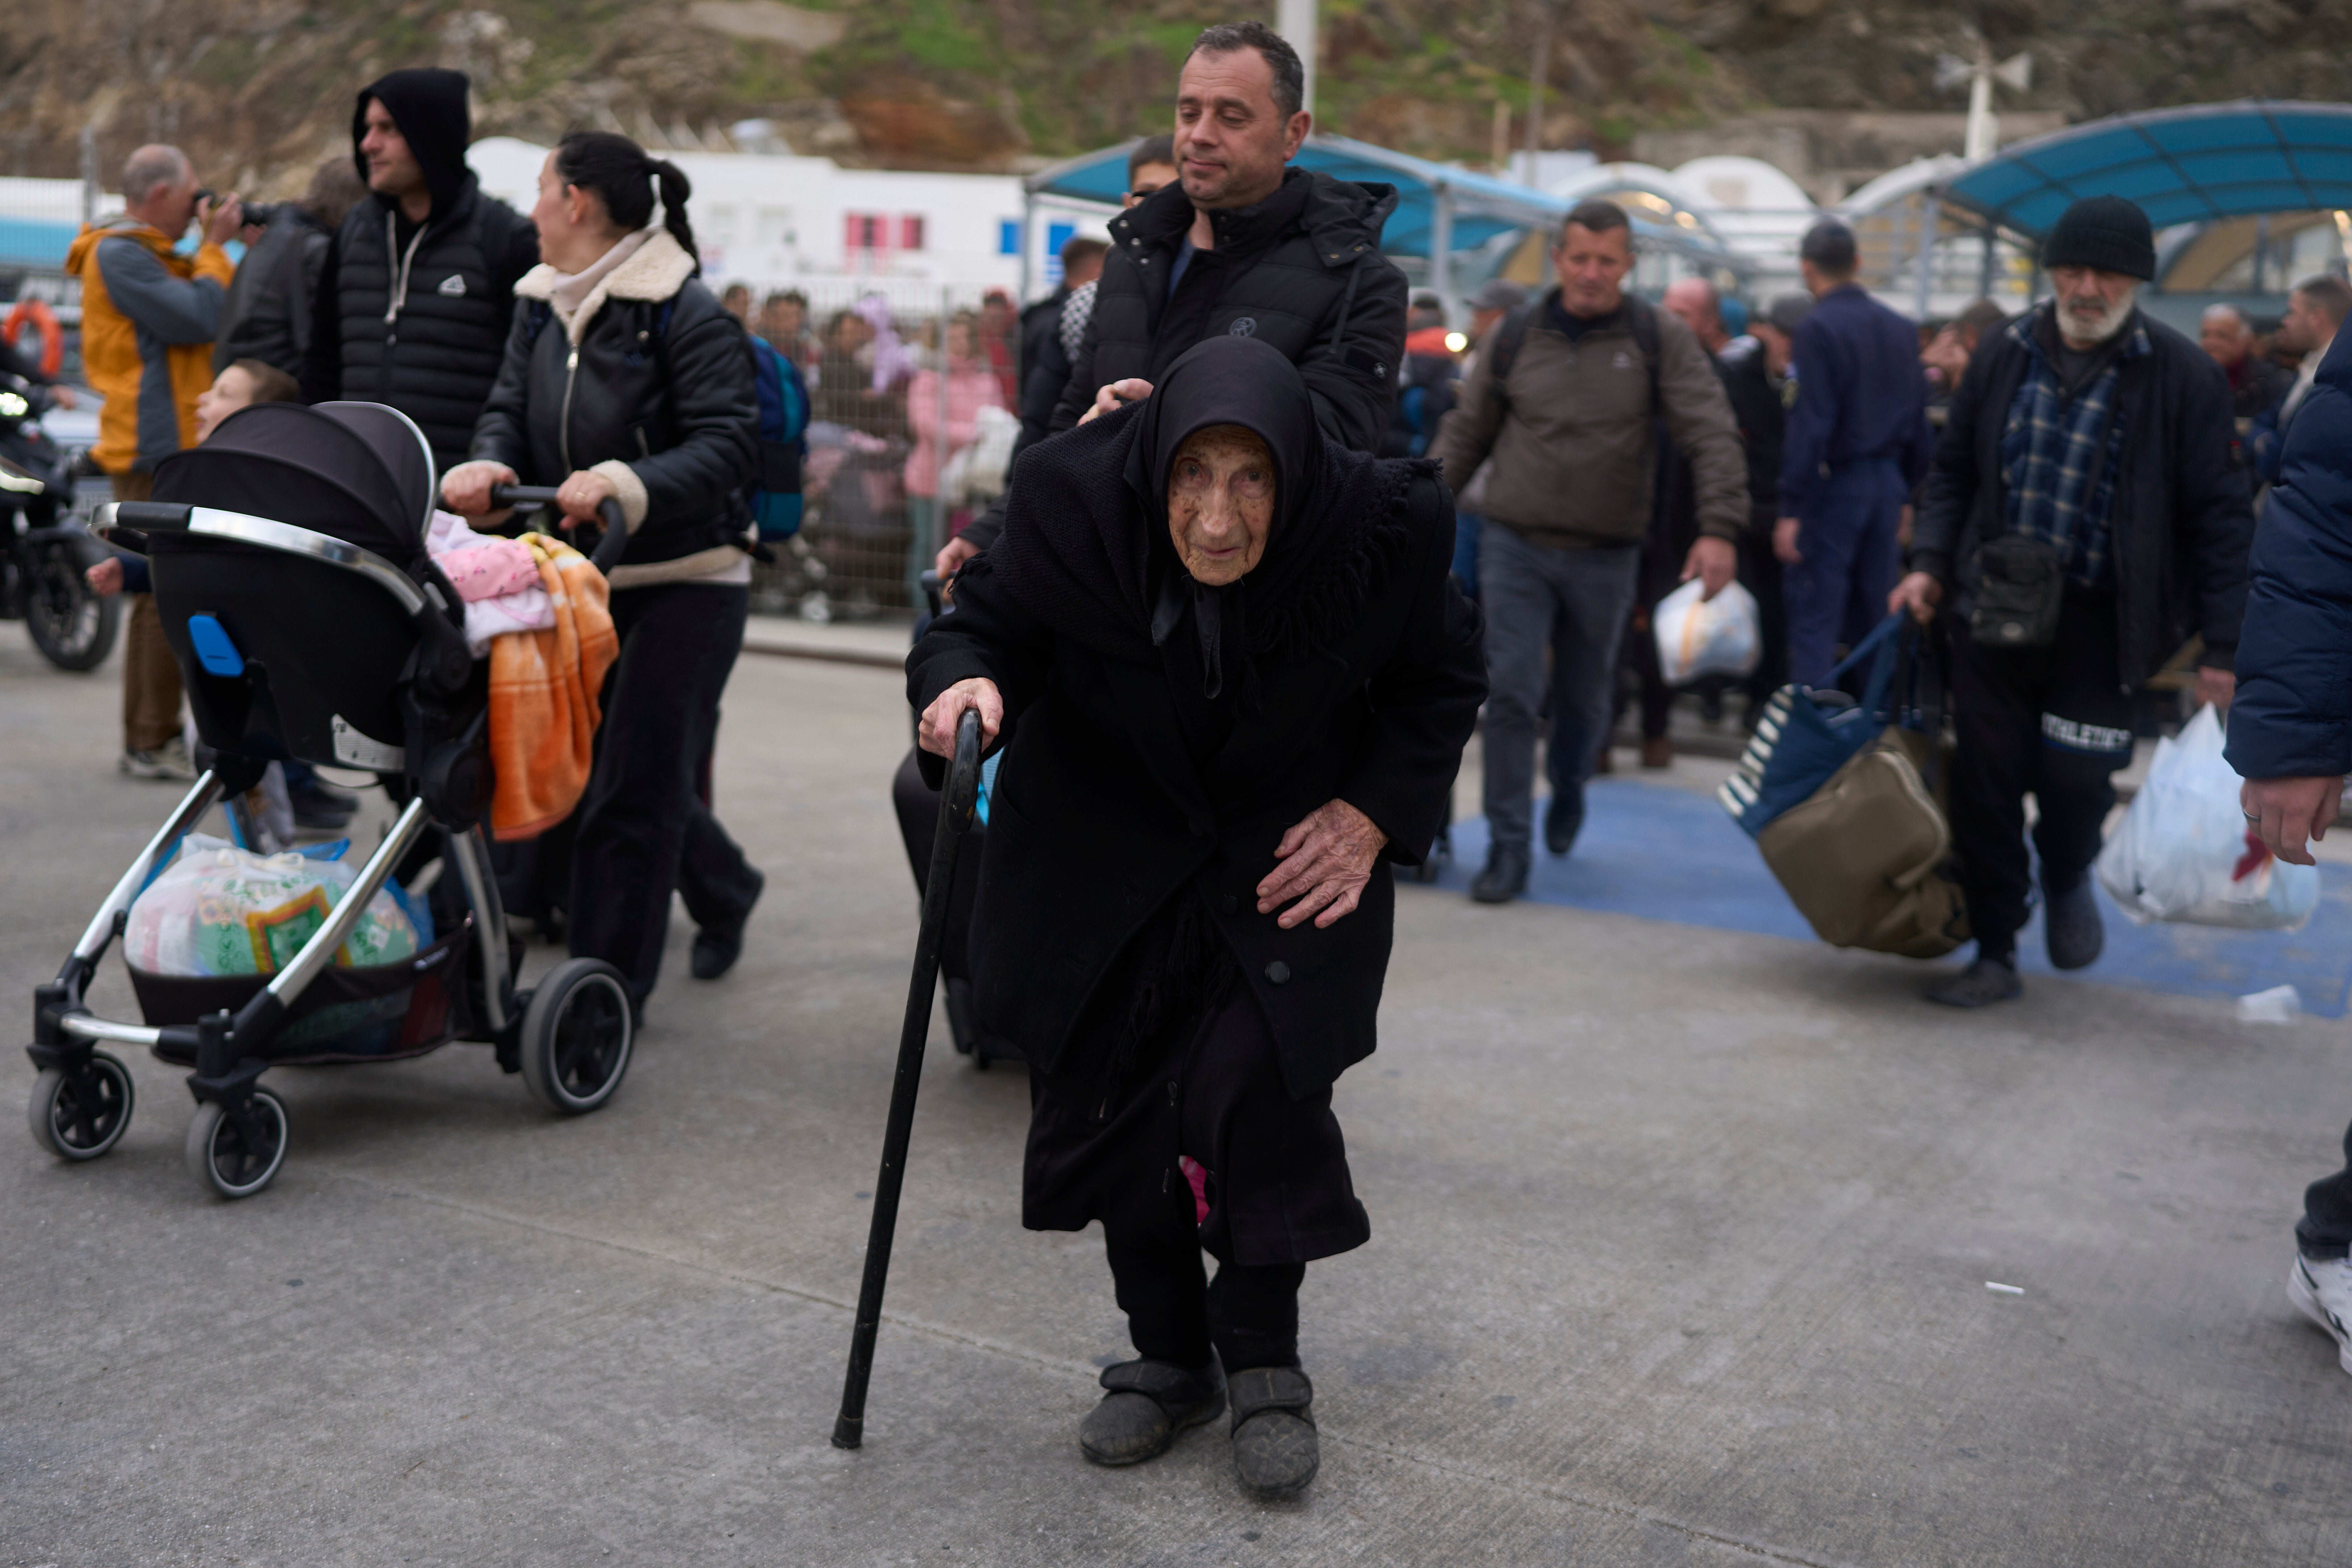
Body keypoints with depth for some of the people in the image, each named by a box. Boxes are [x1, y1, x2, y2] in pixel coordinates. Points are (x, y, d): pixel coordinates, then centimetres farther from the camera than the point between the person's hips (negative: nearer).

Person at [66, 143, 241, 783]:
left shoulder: (150, 255, 21)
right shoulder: (119, 255, -11)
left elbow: (227, 319, 18)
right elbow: (196, 321, -21)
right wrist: (214, 248, -8)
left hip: (179, 448, 11)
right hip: (156, 449, -11)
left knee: (163, 595, 13)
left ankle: (149, 737, 19)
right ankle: (154, 744, -6)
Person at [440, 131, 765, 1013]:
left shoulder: (688, 317, -15)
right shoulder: (540, 306, 9)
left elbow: (728, 446, -22)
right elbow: (509, 409, 4)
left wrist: (622, 484, -36)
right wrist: (487, 465, -19)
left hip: (687, 582, -8)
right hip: (587, 575, 8)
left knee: (633, 784, -6)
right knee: (616, 769, 17)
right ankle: (725, 893, 43)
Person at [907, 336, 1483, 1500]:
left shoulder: (1379, 529, -24)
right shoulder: (1074, 500, -25)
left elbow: (1442, 681, -5)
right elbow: (990, 622, -9)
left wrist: (1378, 813, -16)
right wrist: (966, 681, -31)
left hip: (1296, 843, -1)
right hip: (1106, 843, 2)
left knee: (1255, 1085, -15)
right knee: (1111, 1088, 3)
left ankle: (1263, 1362, 9)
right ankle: (1168, 1355, 25)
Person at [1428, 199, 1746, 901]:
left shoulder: (1659, 339, -2)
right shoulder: (1516, 337, 3)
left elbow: (1713, 435, -6)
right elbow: (1466, 433, 10)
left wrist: (1719, 528, -18)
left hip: (1606, 557, 0)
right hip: (1515, 545, 0)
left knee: (1585, 697, 15)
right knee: (1510, 693, -9)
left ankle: (1569, 786, 46)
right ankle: (1508, 846, -1)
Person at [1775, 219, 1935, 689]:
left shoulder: (1818, 328, -12)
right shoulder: (1901, 329, 10)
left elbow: (1811, 425, -17)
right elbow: (1918, 422, 12)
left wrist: (1791, 509, -16)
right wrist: (1906, 494, 18)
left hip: (1834, 485, -7)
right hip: (1888, 483, 7)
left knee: (1814, 618, -4)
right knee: (1874, 614, 13)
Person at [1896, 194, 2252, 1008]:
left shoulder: (2182, 375, -6)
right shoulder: (2006, 354, 4)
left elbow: (2217, 513, -5)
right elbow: (1955, 468, 15)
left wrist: (2222, 644, -8)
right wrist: (1931, 563, 3)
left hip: (2100, 622, -3)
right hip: (1994, 609, 3)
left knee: (2074, 779, -2)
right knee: (1985, 788, 4)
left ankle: (2067, 878, 34)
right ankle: (1995, 954, 18)